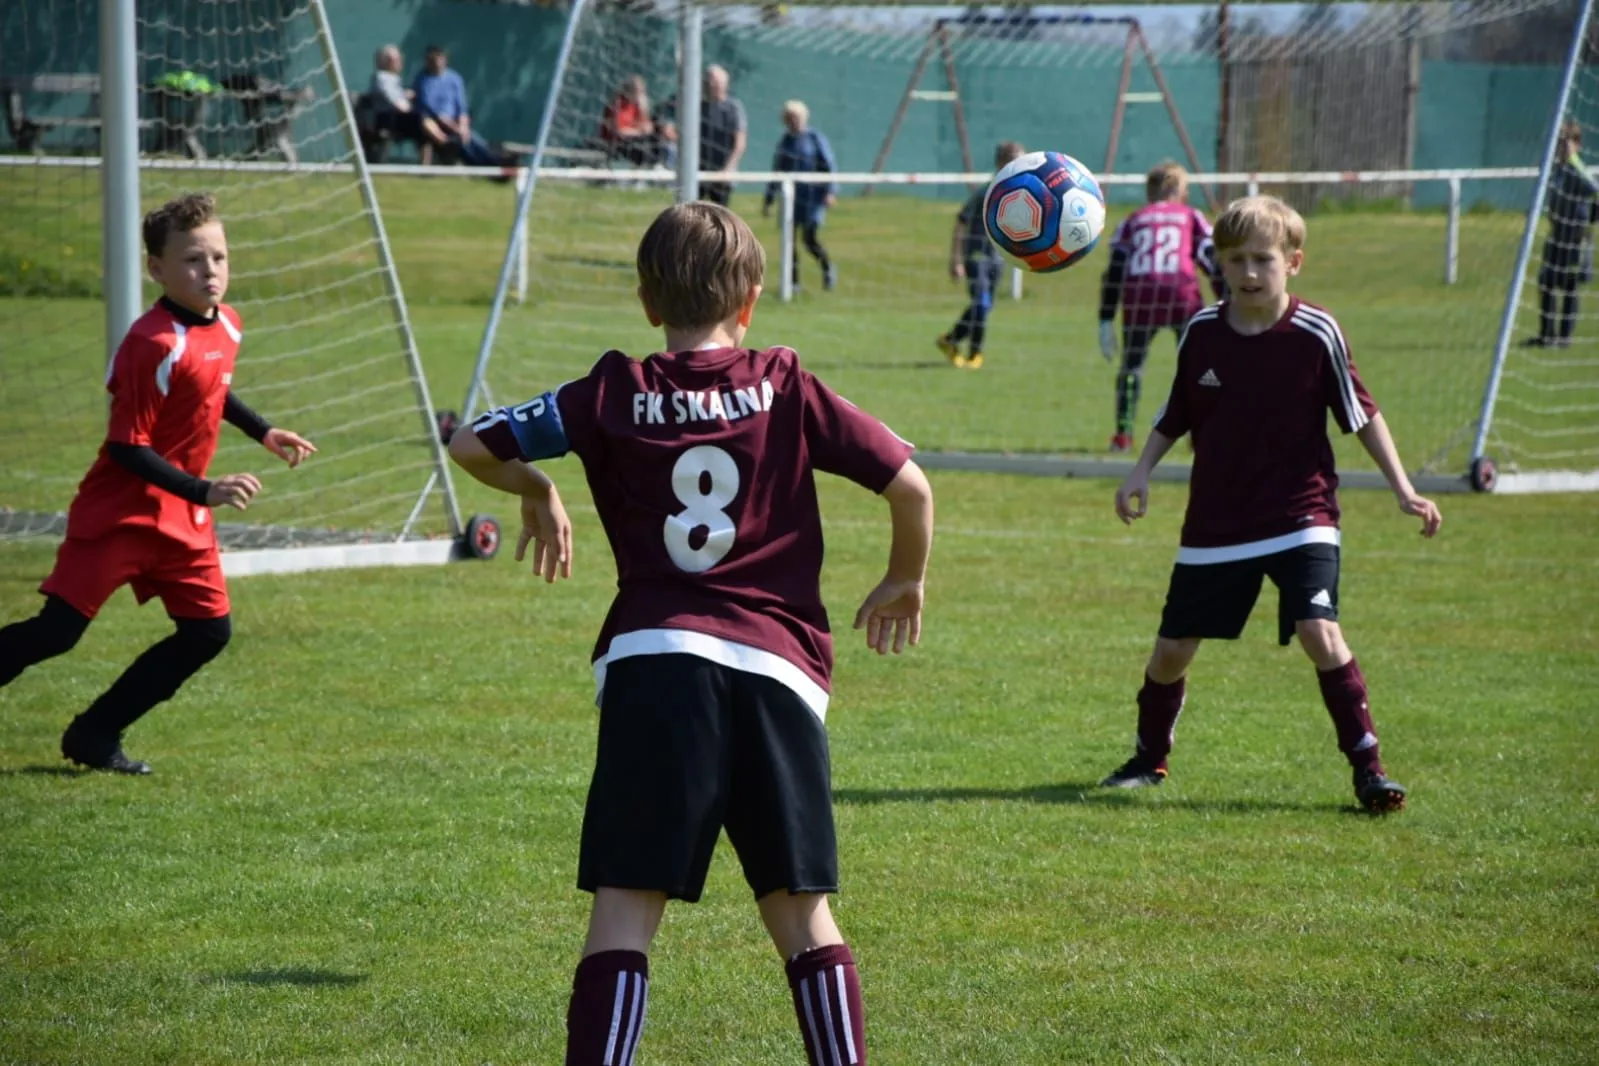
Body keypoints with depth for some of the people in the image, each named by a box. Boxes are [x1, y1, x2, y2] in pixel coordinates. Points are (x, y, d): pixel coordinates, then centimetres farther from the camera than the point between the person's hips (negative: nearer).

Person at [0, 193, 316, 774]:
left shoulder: (226, 324, 3)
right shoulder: (154, 345, -23)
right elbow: (127, 447, -23)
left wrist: (264, 433, 20)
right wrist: (205, 491, -27)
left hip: (182, 516, 8)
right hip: (119, 511, -8)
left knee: (208, 632, 3)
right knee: (57, 629, -13)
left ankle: (95, 735, 11)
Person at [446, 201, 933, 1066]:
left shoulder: (615, 396, 7)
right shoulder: (789, 390, 8)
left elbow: (470, 445, 10)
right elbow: (910, 486, 6)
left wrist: (536, 492, 30)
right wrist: (905, 581, 24)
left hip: (653, 662, -1)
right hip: (778, 669, 1)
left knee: (625, 906, -4)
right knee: (801, 911, 12)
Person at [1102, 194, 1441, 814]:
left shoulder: (1315, 335, -10)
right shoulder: (1201, 333, -1)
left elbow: (1361, 414, 0)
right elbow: (1177, 415, 13)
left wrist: (1403, 490, -3)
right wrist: (1141, 473, 1)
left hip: (1299, 518, -3)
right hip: (1215, 523, 3)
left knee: (1319, 631, -22)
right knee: (1172, 648, 7)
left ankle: (1367, 768, -13)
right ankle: (1149, 758, 31)